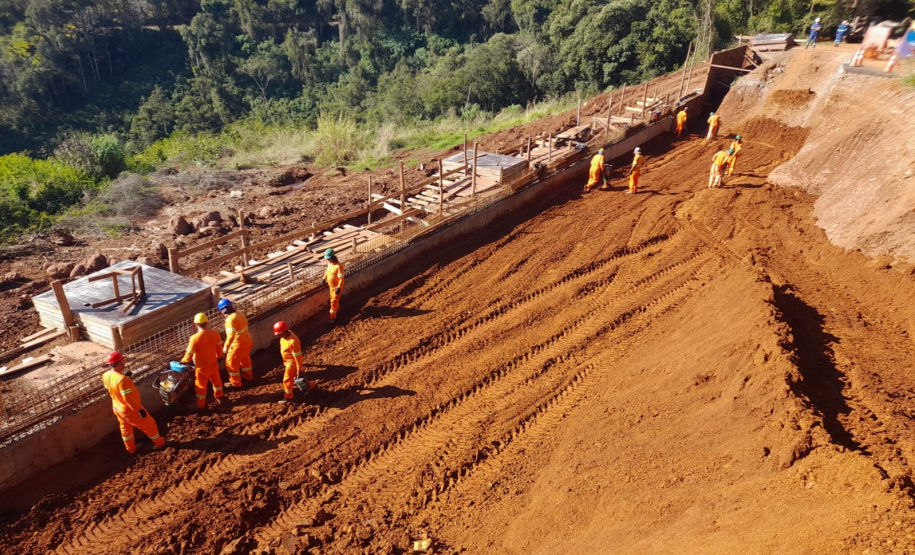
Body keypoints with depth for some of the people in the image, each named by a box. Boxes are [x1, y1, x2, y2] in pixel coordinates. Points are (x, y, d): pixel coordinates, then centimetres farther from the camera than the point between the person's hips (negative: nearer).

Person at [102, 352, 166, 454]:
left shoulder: (106, 376, -8)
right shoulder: (121, 379, -35)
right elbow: (128, 398, -32)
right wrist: (139, 409, -23)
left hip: (117, 408, 8)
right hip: (129, 410, -8)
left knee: (125, 428, 27)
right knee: (149, 424, 13)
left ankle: (131, 449, 45)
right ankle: (159, 442, 32)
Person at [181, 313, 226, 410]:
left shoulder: (195, 338, -28)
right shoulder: (215, 333, -14)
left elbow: (189, 354, -19)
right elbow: (219, 348, 1)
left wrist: (182, 361, 1)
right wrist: (219, 357, 18)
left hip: (201, 367, -4)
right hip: (213, 363, 4)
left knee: (201, 386, 15)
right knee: (216, 380, 26)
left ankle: (201, 405, 29)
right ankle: (219, 398, 45)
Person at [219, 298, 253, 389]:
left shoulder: (231, 319, -25)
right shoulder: (239, 313, 2)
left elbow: (231, 335, -28)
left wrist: (226, 347, -19)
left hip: (239, 344, -9)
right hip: (247, 341, 9)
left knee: (231, 363, 9)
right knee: (245, 358, 31)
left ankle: (235, 383, 20)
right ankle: (248, 375, 50)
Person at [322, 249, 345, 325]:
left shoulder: (338, 266, -30)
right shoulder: (329, 263, -3)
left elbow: (341, 278, -28)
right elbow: (327, 270, 18)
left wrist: (338, 288, -29)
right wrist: (324, 278, 16)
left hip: (337, 286, -8)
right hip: (331, 285, 9)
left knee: (334, 301, -5)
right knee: (333, 298, 25)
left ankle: (333, 317, 2)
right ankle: (337, 309, 50)